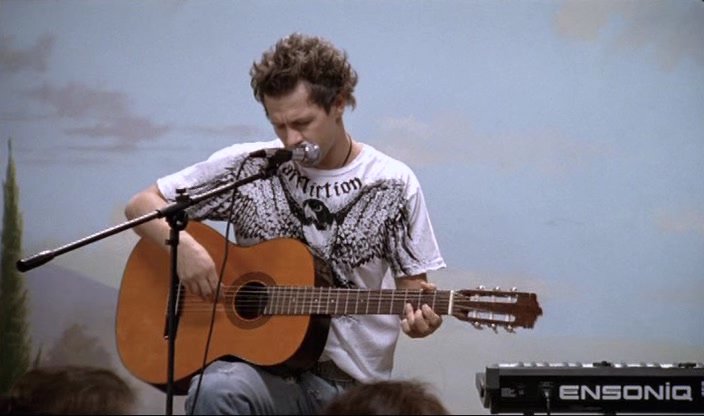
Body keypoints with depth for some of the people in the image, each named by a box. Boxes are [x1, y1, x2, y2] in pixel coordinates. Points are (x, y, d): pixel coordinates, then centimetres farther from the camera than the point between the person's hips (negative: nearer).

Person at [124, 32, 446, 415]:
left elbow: (412, 288, 6)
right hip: (266, 366, 0)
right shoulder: (248, 167, 1)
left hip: (356, 385, 0)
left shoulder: (393, 185, 2)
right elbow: (141, 205, 5)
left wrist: (420, 319, -18)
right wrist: (184, 246, -16)